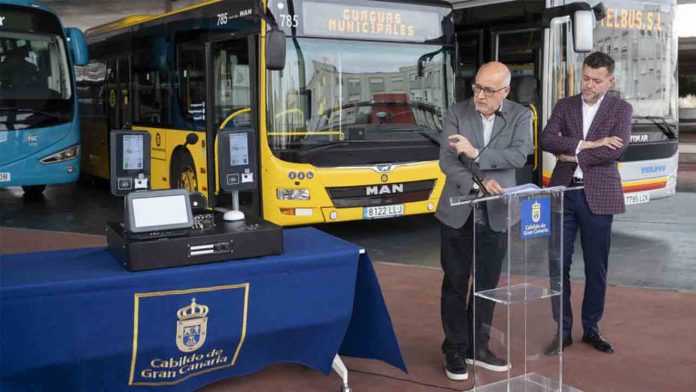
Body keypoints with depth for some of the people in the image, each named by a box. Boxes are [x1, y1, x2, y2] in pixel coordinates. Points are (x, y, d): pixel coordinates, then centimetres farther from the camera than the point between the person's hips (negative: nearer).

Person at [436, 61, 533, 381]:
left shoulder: (520, 116, -1)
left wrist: (476, 154, -25)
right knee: (455, 283, 6)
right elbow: (446, 161, -10)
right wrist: (478, 182, -24)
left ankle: (477, 347, 26)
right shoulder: (457, 113, -3)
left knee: (487, 283, 11)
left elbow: (519, 156, -16)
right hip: (458, 213, -1)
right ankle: (455, 350, 18)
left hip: (496, 215, 1)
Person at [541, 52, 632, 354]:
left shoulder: (621, 109, 4)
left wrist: (574, 155, -10)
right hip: (563, 193, 2)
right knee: (559, 264, 2)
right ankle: (563, 330, 13)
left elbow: (616, 149, -12)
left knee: (596, 267, 7)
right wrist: (587, 144, -16)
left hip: (598, 196, -1)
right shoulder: (564, 106, 9)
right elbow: (547, 140, -7)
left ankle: (591, 329, 21)